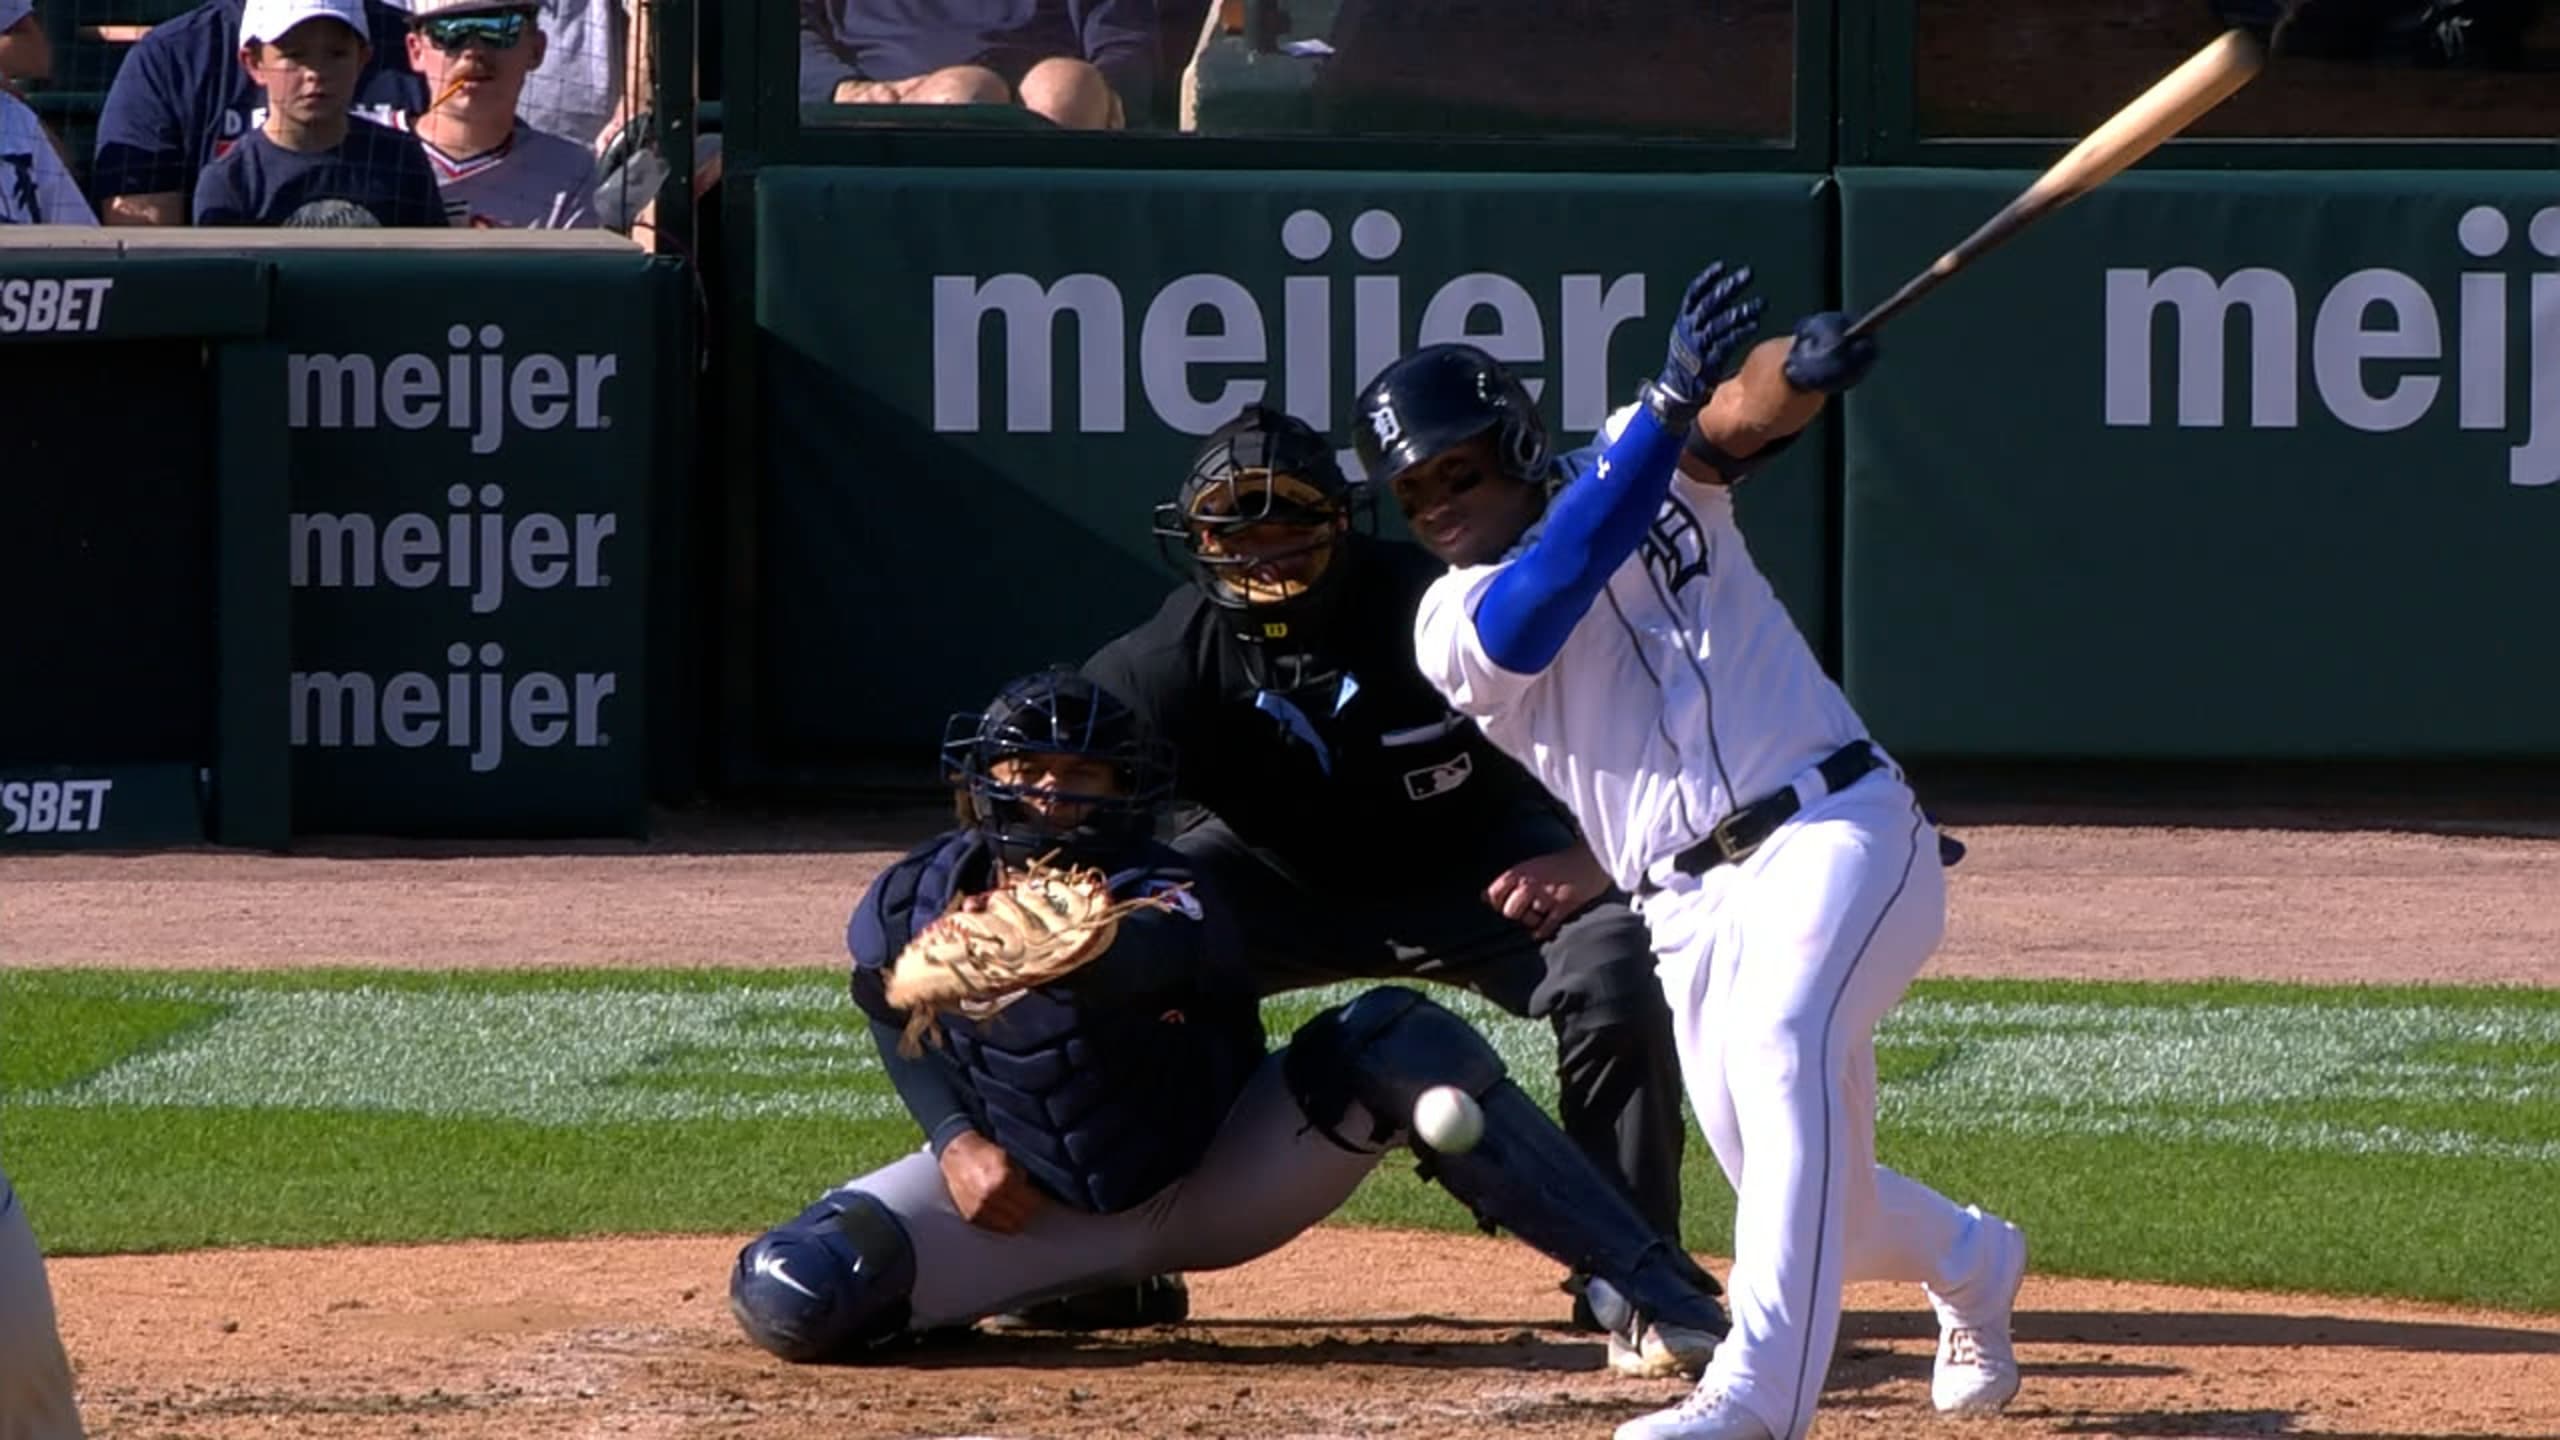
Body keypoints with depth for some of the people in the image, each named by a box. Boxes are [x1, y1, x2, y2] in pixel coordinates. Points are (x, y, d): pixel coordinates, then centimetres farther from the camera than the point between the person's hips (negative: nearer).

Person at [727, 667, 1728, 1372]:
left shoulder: (1165, 904, -28)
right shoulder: (902, 911, -15)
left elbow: (1139, 953, -55)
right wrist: (955, 1138, -10)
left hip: (1213, 1186, -3)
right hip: (1031, 1201, 3)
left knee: (1395, 1042, -29)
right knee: (787, 1302, -18)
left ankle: (1662, 1295, -28)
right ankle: (1091, 1285, 14)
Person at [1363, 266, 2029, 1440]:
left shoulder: (1649, 469, 8)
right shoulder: (1454, 628, 4)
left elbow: (1739, 419, -12)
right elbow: (1537, 611, -18)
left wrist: (1791, 378, -38)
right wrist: (1670, 407, -27)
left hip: (1838, 829, -3)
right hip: (1692, 910, 3)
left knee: (1784, 1042, -31)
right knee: (1807, 1200, 4)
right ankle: (1971, 1265, 41)